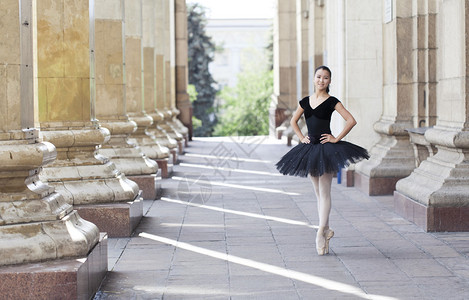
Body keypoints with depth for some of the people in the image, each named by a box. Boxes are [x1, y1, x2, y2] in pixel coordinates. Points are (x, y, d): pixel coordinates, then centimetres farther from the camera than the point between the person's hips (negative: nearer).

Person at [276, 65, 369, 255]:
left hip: (326, 149, -6)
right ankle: (326, 230, 17)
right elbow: (293, 121, 22)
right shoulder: (305, 101, 9)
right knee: (318, 193, 10)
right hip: (310, 148, 6)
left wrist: (337, 139, -12)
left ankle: (321, 232, -8)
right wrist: (301, 138, 9)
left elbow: (351, 121, -11)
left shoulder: (332, 102, -5)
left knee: (324, 193, -7)